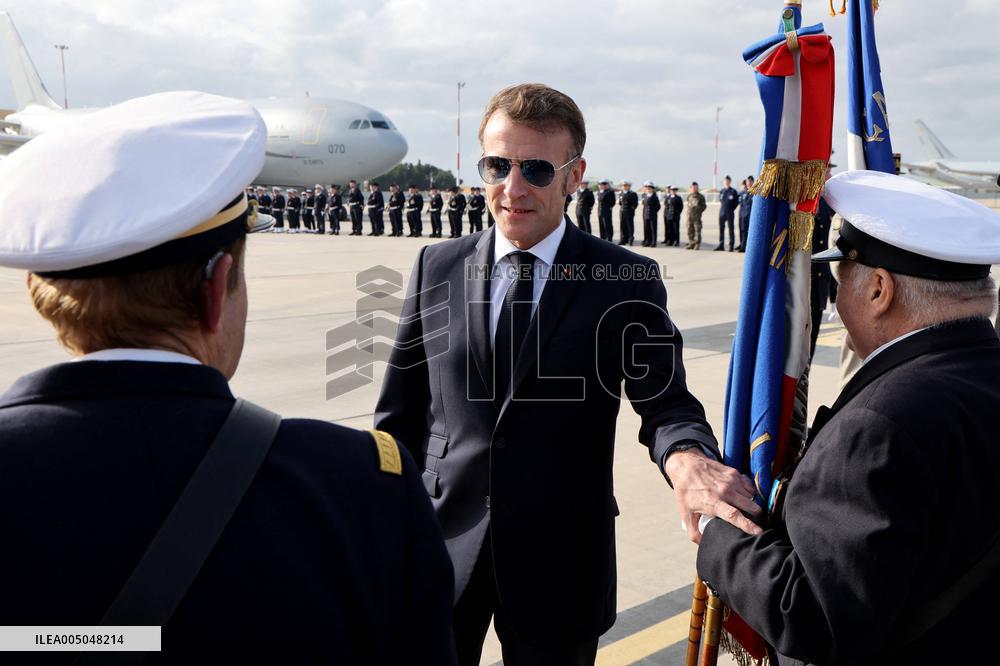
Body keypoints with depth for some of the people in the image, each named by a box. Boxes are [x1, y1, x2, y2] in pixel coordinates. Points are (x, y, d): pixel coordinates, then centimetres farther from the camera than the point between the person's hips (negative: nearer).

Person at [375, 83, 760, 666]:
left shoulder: (627, 281, -6)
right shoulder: (437, 267, 1)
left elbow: (664, 400, -9)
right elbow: (401, 413, 5)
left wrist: (686, 458, -32)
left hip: (560, 560, -1)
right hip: (440, 545, 2)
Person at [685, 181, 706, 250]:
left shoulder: (701, 196, 0)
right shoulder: (689, 196, 14)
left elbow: (704, 206, 3)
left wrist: (699, 211, -4)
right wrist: (689, 211, 11)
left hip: (697, 216, -5)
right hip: (689, 216, 5)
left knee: (697, 231, -4)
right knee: (690, 231, 7)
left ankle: (697, 245, -1)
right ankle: (691, 244, 15)